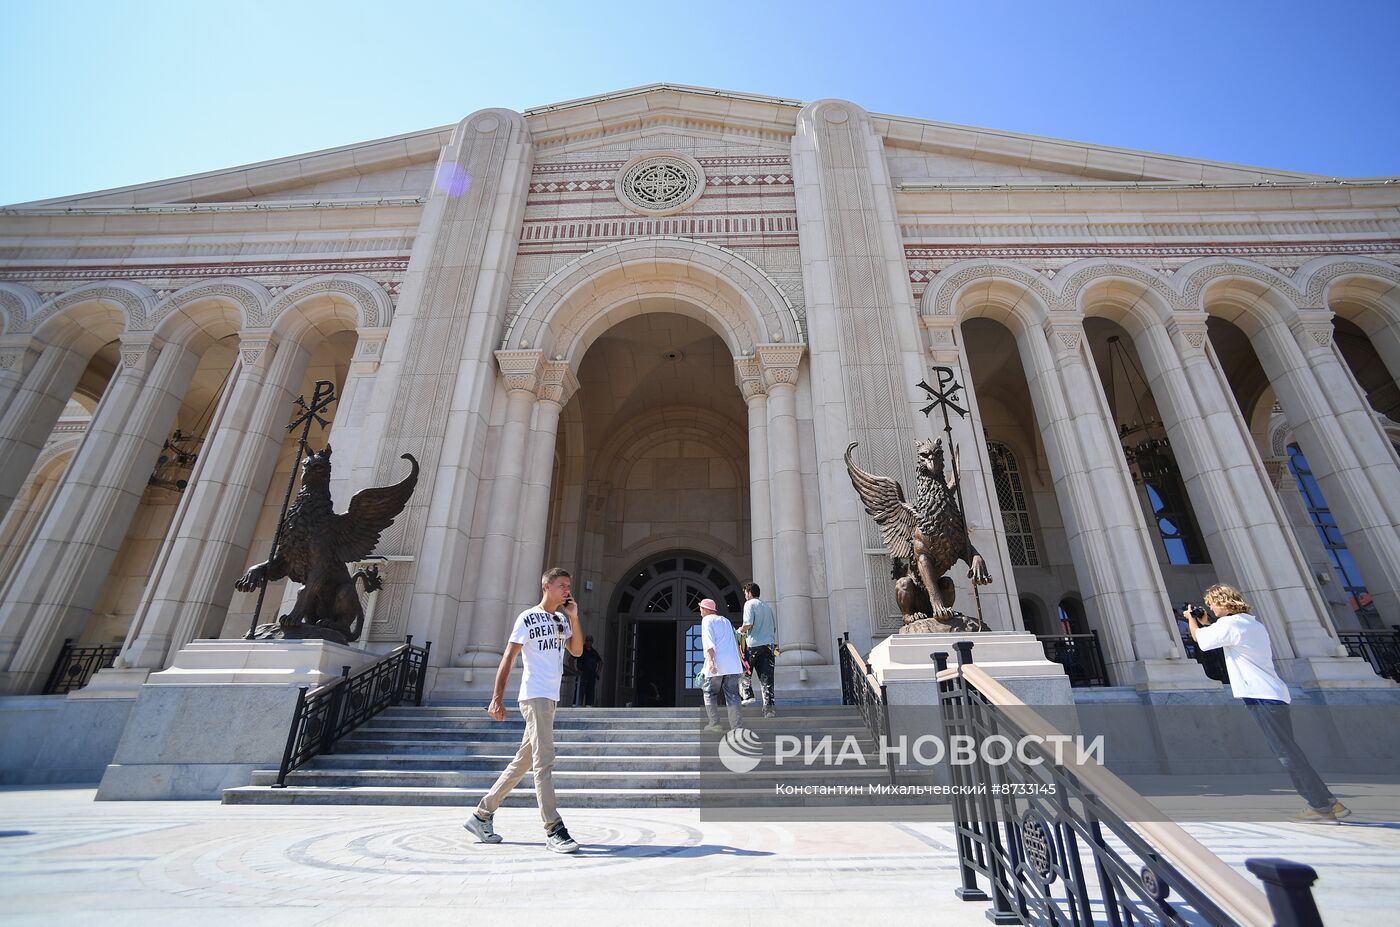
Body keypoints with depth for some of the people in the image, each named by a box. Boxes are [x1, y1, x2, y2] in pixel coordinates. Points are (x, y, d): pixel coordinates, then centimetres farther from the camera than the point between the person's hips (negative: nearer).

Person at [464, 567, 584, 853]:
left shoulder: (562, 619, 16)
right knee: (544, 761, -9)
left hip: (551, 698, 8)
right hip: (535, 696, -8)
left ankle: (481, 815, 24)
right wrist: (497, 698, -15)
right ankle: (554, 830, -6)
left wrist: (573, 617, 0)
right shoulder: (528, 617, -6)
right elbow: (507, 659, -8)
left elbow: (577, 650, 9)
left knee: (523, 761, 12)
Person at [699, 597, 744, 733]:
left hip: (717, 665, -5)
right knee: (732, 696, 5)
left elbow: (709, 642, -11)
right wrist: (741, 658, 32)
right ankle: (736, 727, -4)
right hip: (733, 665, 5)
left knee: (709, 693, 9)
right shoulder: (726, 621, 23)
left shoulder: (707, 620, 3)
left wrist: (710, 660, -21)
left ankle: (715, 724, 3)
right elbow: (735, 642, 25)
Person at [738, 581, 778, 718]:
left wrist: (740, 630, 3)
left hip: (754, 644, -5)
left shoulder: (750, 604, -2)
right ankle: (769, 703, -11)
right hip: (769, 644, 5)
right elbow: (775, 627, 20)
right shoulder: (768, 606, 19)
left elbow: (748, 624, -15)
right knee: (766, 676, 0)